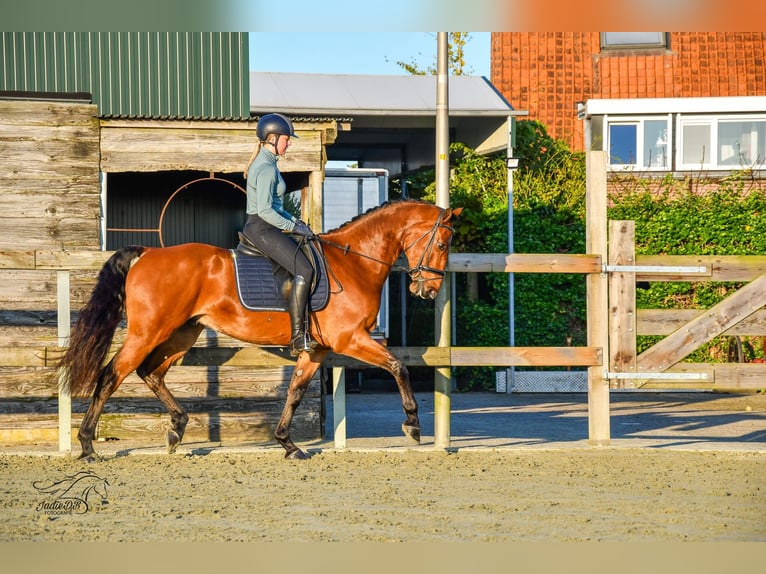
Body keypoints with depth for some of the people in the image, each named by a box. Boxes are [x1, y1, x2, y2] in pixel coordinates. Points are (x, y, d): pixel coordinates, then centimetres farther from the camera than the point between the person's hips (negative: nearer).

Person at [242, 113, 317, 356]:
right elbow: (265, 210, -23)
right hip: (262, 229, -11)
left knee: (305, 262, 16)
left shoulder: (265, 163, 16)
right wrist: (292, 227, -16)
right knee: (304, 270, -19)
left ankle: (302, 329, 16)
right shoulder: (267, 169, -17)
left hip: (259, 228, 11)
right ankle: (297, 338, -21)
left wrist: (292, 220, 13)